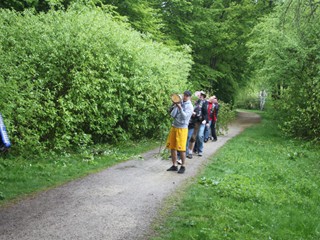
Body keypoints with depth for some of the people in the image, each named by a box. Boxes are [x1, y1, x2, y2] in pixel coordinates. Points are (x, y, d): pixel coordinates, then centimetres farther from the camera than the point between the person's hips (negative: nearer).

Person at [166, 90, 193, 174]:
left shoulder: (190, 106, -5)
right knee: (172, 147, 7)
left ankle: (183, 166, 9)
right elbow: (172, 115, 4)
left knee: (181, 148, -3)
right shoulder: (179, 103, 11)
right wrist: (176, 106, -5)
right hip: (174, 127, 6)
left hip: (182, 128, -6)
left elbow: (185, 116, -20)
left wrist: (180, 108, -30)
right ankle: (174, 165, 17)